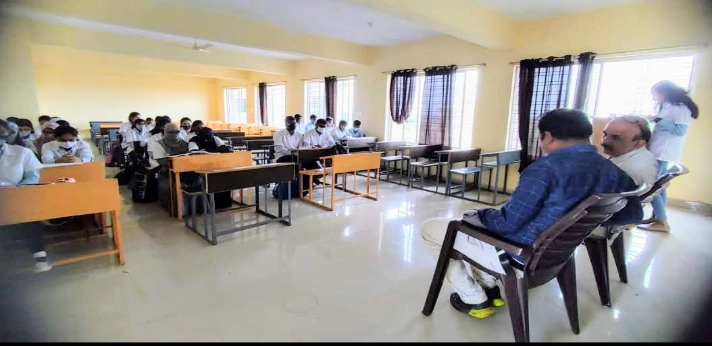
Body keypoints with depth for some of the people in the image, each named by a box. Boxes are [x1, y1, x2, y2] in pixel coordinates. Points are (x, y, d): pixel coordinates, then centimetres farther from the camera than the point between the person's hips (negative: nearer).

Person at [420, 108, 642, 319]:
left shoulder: (547, 167, -25)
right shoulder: (613, 171, -2)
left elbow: (508, 222, -23)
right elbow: (633, 214, 13)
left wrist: (477, 216, -4)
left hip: (516, 255, -8)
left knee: (431, 228, 5)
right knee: (473, 223, 28)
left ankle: (475, 300, 13)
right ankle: (491, 288, 26)